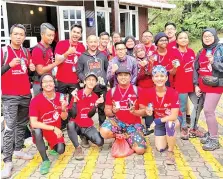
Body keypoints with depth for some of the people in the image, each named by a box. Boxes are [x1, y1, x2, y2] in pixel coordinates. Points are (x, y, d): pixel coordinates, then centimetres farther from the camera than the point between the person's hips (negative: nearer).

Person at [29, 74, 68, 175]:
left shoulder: (60, 97, -10)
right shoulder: (35, 101, -21)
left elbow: (64, 118, -4)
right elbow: (33, 123, -26)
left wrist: (63, 109, -27)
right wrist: (53, 128, -29)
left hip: (56, 129, 3)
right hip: (41, 128, -2)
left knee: (60, 150, -15)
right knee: (36, 130, -36)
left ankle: (52, 145, 26)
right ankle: (45, 160, -17)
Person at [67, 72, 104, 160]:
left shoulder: (95, 97, 0)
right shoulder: (77, 94, -11)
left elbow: (90, 115, -6)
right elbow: (73, 115, -16)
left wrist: (96, 104, -20)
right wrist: (75, 100, -27)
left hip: (88, 127, 3)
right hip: (76, 125, -3)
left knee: (100, 142, -18)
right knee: (70, 124, -38)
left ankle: (84, 137, 15)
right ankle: (78, 147, -15)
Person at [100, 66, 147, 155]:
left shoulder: (137, 90, -4)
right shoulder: (111, 91, 1)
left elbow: (144, 111, -2)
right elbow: (107, 111, 3)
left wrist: (134, 112, -23)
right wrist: (113, 111, -20)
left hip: (133, 124, 0)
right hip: (117, 121, 1)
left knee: (140, 150, -17)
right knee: (104, 132, -32)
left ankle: (128, 138, 18)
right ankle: (125, 135, 2)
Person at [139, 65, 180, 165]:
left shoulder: (173, 93, -25)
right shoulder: (149, 93, -17)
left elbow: (174, 116, -27)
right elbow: (141, 106, -4)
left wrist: (159, 120, -26)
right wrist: (147, 110, -24)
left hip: (171, 120, -2)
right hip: (159, 122, 3)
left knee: (170, 124, -39)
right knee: (160, 148, -9)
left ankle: (171, 152, -17)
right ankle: (166, 138, 28)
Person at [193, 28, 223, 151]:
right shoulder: (201, 52, 11)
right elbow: (196, 69, 13)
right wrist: (196, 85, 5)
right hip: (203, 86, 5)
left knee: (208, 111, -10)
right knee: (208, 111, 8)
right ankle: (210, 133, 25)